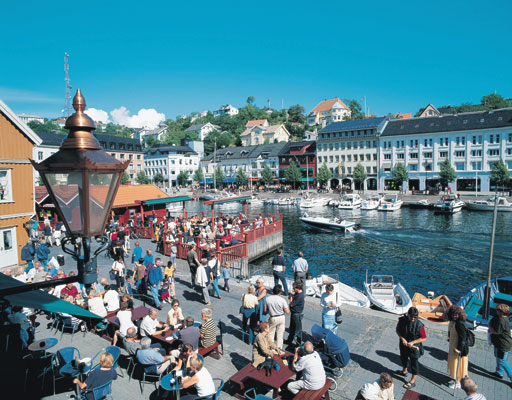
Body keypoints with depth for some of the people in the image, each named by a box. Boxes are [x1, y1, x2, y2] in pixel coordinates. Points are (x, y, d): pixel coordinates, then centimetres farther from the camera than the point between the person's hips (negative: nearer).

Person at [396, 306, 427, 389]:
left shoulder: (419, 325, -26)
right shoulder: (402, 320, -18)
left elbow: (424, 338, -16)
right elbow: (397, 330, -3)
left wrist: (412, 342, -22)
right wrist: (402, 339, -17)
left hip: (414, 347, -4)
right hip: (403, 345, 5)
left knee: (414, 363, 12)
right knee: (403, 358, 27)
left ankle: (413, 381, 30)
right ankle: (404, 371, 55)